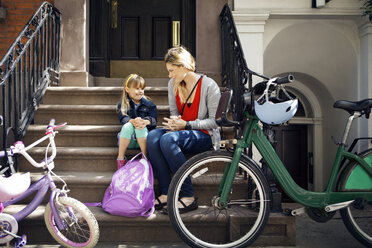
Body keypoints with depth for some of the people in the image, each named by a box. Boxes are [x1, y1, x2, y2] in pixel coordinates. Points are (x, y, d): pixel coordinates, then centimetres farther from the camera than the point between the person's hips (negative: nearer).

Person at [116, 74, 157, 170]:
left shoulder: (149, 104, 11)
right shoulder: (123, 104, 11)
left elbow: (153, 119, -3)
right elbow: (123, 118, -7)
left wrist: (145, 121, -28)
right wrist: (133, 121, -31)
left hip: (143, 137, 0)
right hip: (128, 140, 0)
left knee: (141, 127, -32)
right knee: (127, 125, -31)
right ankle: (120, 158, -22)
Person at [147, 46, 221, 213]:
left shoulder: (208, 85, -10)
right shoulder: (173, 84, 8)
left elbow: (215, 121, -11)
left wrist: (186, 125, -20)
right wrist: (173, 123, -9)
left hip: (205, 136, -6)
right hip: (182, 131, 6)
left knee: (168, 139, -33)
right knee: (153, 136, -25)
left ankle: (188, 197, -26)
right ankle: (165, 193, -23)